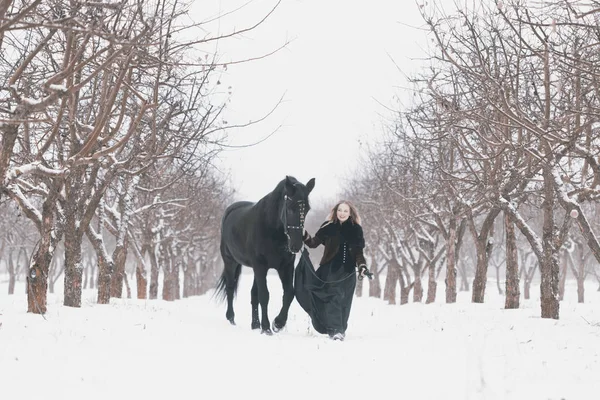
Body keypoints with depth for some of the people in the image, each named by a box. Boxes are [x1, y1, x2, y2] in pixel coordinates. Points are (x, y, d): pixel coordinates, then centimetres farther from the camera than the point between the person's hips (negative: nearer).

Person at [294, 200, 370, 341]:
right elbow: (314, 243, -1)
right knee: (334, 296, -14)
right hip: (330, 269, -2)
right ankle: (335, 329, -15)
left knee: (344, 300, 6)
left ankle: (341, 329, 21)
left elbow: (358, 252, 5)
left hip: (348, 270, 2)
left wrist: (362, 267, -9)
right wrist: (304, 236, -19)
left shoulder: (356, 230, 3)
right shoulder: (328, 227, 0)